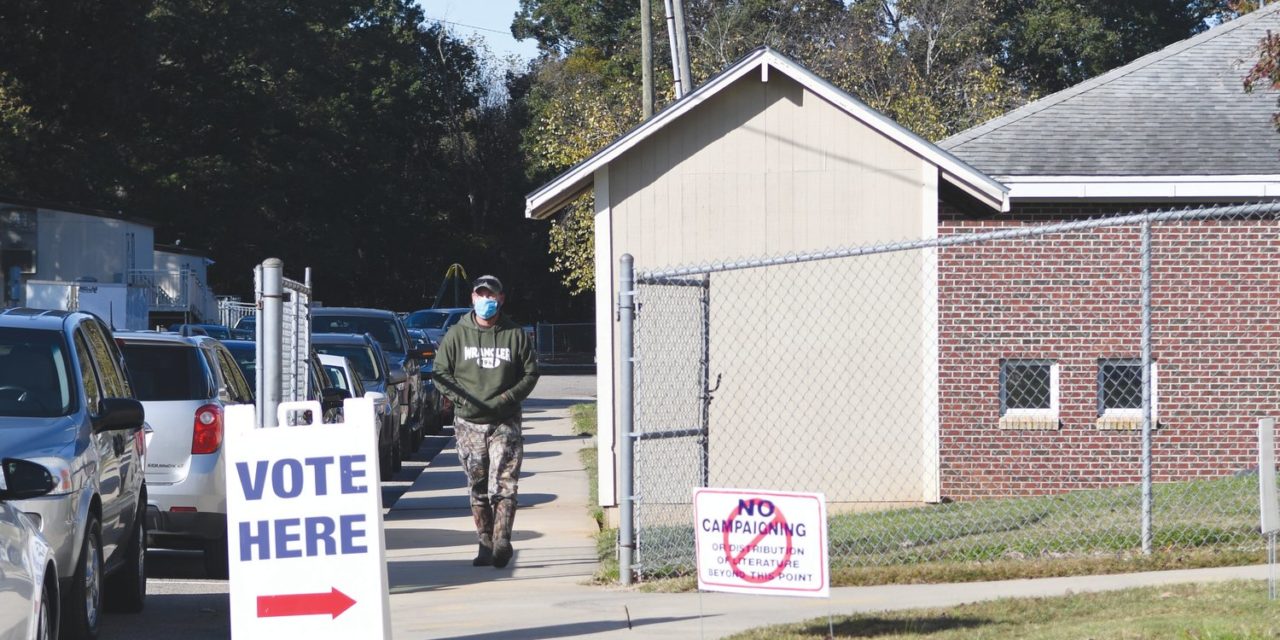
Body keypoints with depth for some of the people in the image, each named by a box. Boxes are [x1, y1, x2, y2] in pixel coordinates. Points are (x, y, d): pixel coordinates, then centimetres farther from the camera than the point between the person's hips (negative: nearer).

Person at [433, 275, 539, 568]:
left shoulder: (515, 335, 4)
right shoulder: (457, 335, 6)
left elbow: (530, 374, 6)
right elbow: (441, 372, 6)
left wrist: (506, 399, -9)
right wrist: (463, 399, -9)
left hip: (505, 423, -2)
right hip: (468, 423, 2)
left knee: (503, 486, -13)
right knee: (478, 488, 6)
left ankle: (501, 541, -18)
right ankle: (485, 543, 11)